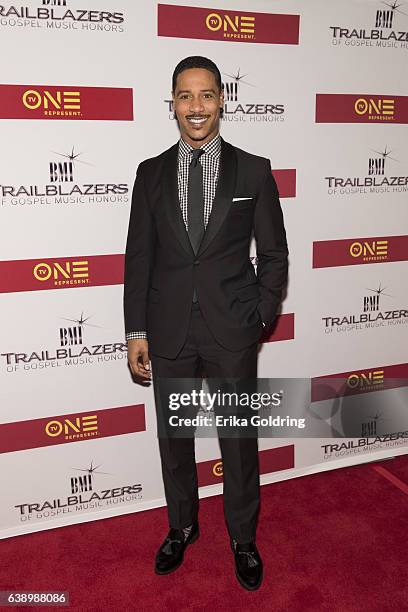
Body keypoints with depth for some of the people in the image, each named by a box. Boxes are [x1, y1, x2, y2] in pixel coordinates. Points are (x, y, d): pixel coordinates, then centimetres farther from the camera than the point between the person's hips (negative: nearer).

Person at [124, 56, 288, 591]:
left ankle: (243, 539, 37)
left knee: (239, 440, 12)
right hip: (169, 331, 2)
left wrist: (260, 318, -4)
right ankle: (182, 526, 42)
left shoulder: (254, 171, 0)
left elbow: (274, 253, 3)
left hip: (232, 331, -1)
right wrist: (136, 331, -1)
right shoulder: (151, 172, 4)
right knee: (174, 437, 16)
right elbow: (138, 257, 3)